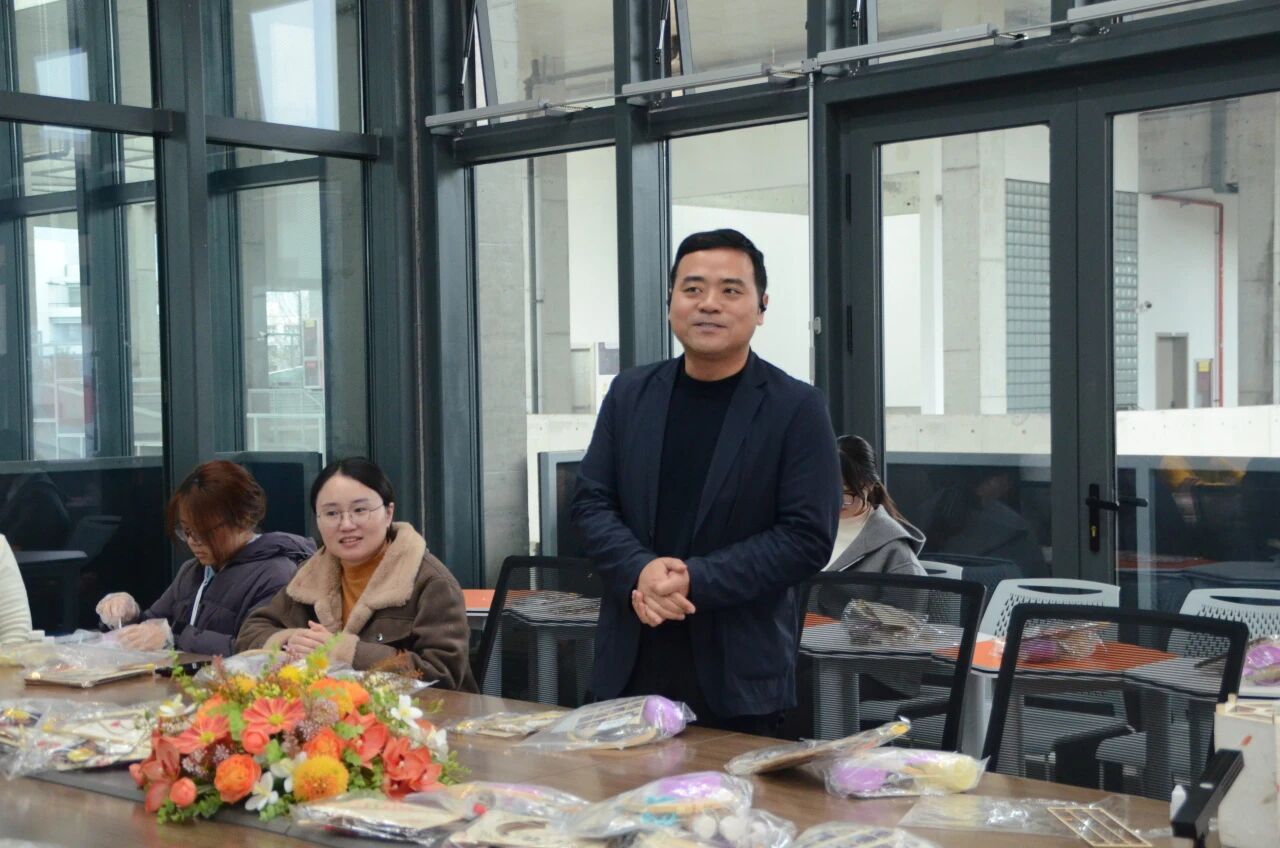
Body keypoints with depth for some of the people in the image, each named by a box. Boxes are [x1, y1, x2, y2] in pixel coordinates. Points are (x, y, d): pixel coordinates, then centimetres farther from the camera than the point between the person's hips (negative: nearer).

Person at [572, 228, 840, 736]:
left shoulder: (796, 408, -4)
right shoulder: (629, 394, 8)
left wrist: (696, 579, -17)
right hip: (632, 667, 3)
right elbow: (591, 503, 6)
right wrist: (641, 571, -13)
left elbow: (808, 537, -9)